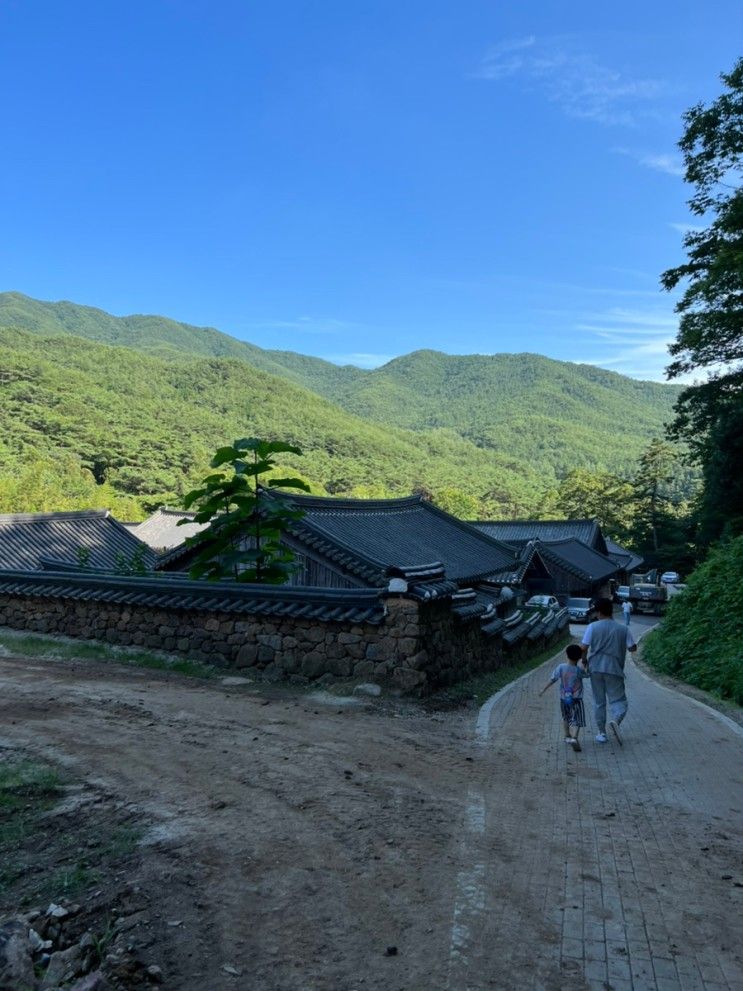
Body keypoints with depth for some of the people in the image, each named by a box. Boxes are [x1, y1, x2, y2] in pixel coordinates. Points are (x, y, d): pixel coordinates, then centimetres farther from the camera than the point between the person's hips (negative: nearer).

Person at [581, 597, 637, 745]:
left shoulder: (592, 627, -3)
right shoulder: (623, 629, 0)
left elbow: (584, 647, -8)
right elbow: (633, 648, 3)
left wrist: (584, 660, 11)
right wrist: (627, 647, 25)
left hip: (596, 668, 1)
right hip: (614, 669, -1)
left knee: (599, 702, 12)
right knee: (618, 700, 6)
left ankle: (601, 733, 16)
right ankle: (615, 721, -24)